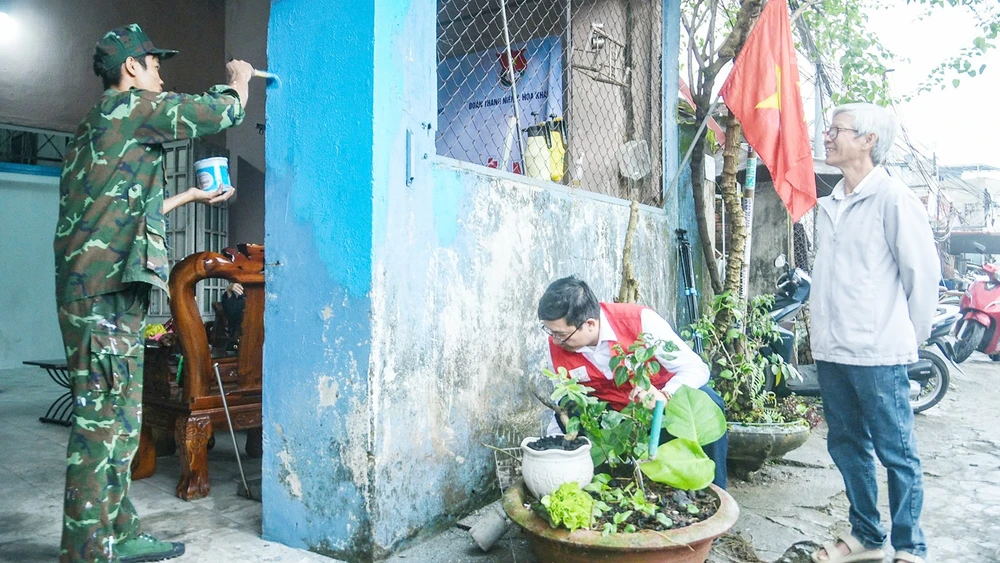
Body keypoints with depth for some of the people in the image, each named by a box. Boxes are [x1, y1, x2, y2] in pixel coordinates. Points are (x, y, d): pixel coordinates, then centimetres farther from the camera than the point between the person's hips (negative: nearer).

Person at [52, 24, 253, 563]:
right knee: (100, 422, -7)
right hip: (105, 294, -10)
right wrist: (239, 78, 17)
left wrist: (187, 196, 36)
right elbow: (220, 112, -3)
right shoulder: (129, 108, -4)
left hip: (108, 294, 10)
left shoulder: (96, 126, 25)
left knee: (119, 420, 12)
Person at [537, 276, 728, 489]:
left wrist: (664, 396, -46)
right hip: (614, 411, 2)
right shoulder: (558, 345, -19)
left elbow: (695, 368, -27)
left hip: (668, 396, -2)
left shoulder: (641, 321, -30)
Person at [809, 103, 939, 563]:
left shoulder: (893, 198, -9)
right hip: (831, 350, 8)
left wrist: (910, 334, 1)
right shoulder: (830, 205, 13)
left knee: (896, 452, 4)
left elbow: (923, 271, -7)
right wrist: (823, 332, 17)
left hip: (878, 353, -7)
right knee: (847, 446, 16)